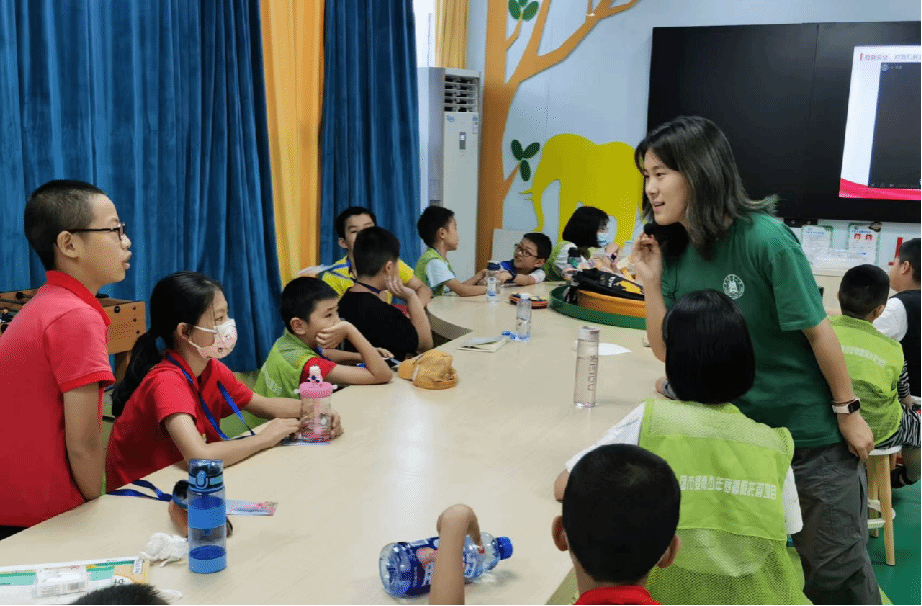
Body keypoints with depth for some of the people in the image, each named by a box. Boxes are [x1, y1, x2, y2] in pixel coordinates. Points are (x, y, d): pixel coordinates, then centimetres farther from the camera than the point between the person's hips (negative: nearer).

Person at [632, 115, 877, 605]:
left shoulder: (764, 238, -22)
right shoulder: (677, 253, -3)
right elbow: (668, 351, 0)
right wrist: (651, 282, -11)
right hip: (737, 431, 6)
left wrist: (848, 411, -9)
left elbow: (818, 331, -15)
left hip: (813, 433, -6)